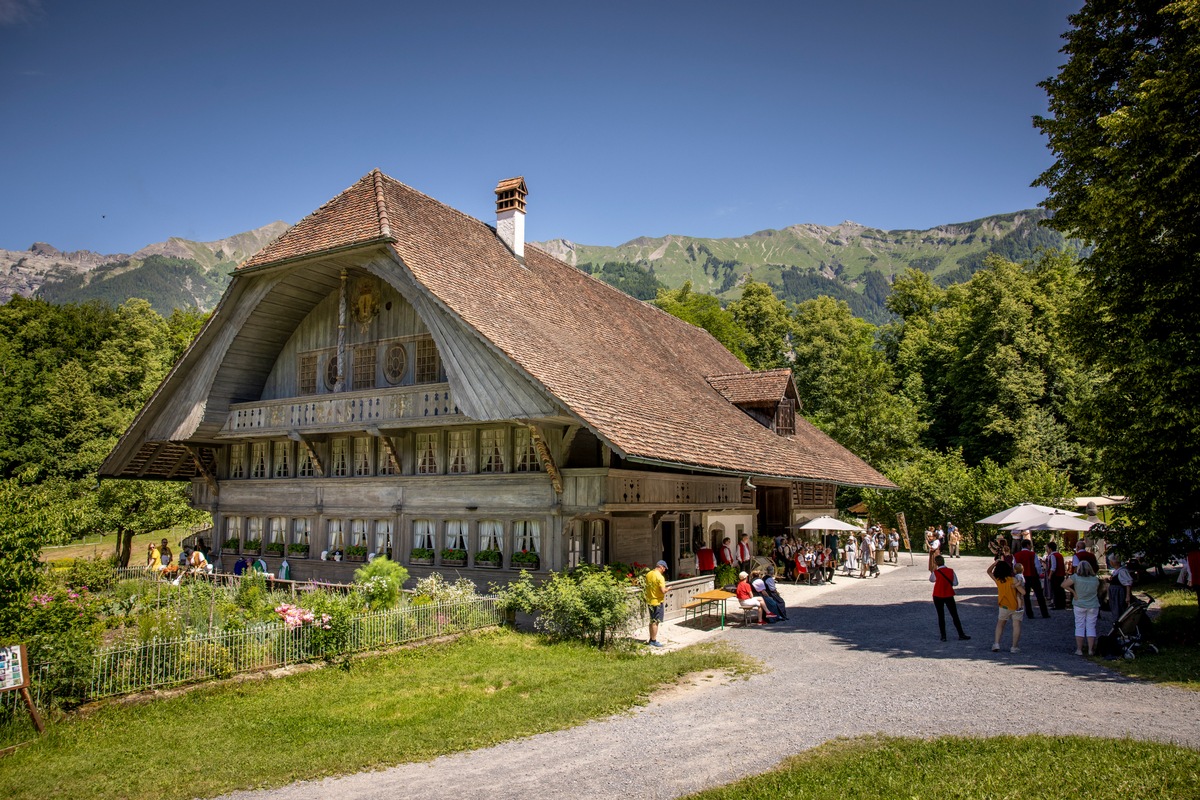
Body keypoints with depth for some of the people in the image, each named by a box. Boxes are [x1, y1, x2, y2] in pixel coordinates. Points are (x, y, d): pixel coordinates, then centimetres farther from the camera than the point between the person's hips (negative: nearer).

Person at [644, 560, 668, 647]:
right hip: (657, 602, -8)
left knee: (652, 621, 18)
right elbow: (663, 591, -25)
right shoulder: (660, 577, -21)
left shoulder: (648, 574, 4)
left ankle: (651, 639, 25)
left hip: (649, 601, 8)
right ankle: (654, 641, 6)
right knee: (655, 622, 1)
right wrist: (667, 589, -5)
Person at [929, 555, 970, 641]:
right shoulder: (951, 571, -6)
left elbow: (931, 580, 5)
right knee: (955, 615, 9)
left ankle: (943, 636, 6)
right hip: (949, 596, 2)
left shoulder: (935, 572, -13)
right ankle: (961, 634, 10)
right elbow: (955, 583, 1)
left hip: (938, 596, -2)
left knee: (941, 616, 6)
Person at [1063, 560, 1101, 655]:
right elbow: (1098, 589, 11)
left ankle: (1079, 649, 6)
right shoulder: (1095, 579, -3)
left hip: (1079, 606, -2)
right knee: (1091, 627, 8)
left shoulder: (1076, 577, -13)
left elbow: (1063, 585, -17)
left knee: (1079, 627, 6)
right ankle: (1090, 650, 7)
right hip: (1093, 606, 2)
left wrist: (1073, 591, -6)